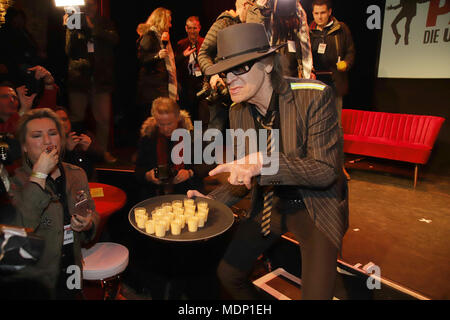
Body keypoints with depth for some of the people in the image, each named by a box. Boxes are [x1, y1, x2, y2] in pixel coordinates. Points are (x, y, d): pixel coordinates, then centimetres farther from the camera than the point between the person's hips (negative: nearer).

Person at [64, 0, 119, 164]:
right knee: (76, 118, 3)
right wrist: (69, 29, -10)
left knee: (103, 118, 0)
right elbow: (68, 51, 2)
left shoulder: (104, 23, 13)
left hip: (100, 78, 0)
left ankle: (103, 150, 14)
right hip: (79, 77, 0)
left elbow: (114, 39, -8)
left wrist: (93, 28, -12)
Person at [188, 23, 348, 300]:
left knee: (316, 294, -11)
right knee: (228, 273, 8)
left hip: (314, 207, -4)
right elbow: (246, 176, 4)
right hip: (268, 205, 5)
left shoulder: (314, 96, -22)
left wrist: (264, 162, -36)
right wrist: (211, 202, -11)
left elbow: (326, 170, -23)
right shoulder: (238, 111, -4)